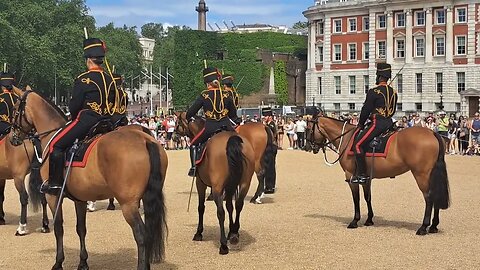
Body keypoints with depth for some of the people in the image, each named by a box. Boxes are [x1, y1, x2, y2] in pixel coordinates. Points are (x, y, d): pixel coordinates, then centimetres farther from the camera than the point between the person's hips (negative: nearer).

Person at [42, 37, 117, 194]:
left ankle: (55, 182, -4)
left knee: (56, 145, 0)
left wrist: (75, 118, 11)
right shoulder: (110, 79, 8)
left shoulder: (83, 80, -11)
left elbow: (74, 106, -8)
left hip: (86, 121, -7)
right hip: (107, 122, 7)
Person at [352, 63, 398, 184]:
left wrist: (361, 124, 5)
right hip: (389, 123, 9)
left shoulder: (373, 92, -11)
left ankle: (362, 174, -15)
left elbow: (366, 110, -8)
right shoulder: (394, 92, 12)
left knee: (358, 144, -9)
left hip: (377, 123, -8)